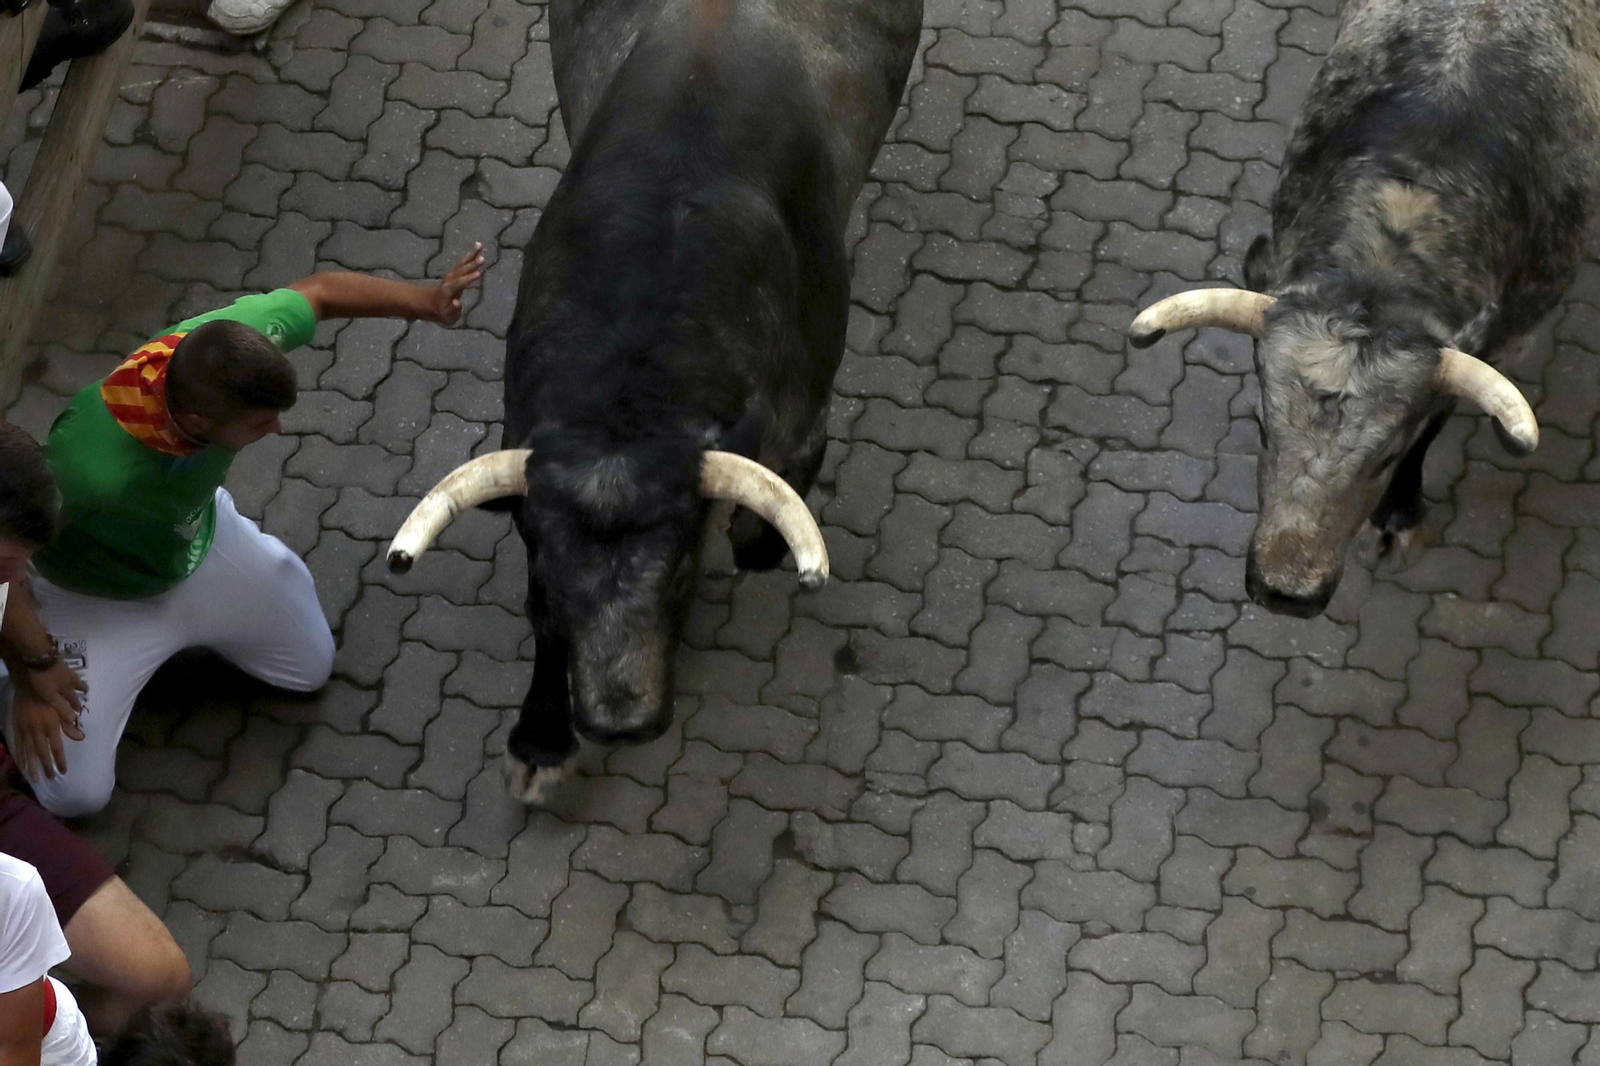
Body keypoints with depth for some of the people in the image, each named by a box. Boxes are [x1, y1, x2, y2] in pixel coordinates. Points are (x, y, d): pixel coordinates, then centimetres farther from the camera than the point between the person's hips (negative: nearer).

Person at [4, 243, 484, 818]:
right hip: (101, 597, -5)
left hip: (203, 545, 5)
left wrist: (428, 300, -18)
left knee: (311, 665, 20)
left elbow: (318, 291, -13)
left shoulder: (219, 345, -34)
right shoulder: (91, 464, -50)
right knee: (73, 792, -6)